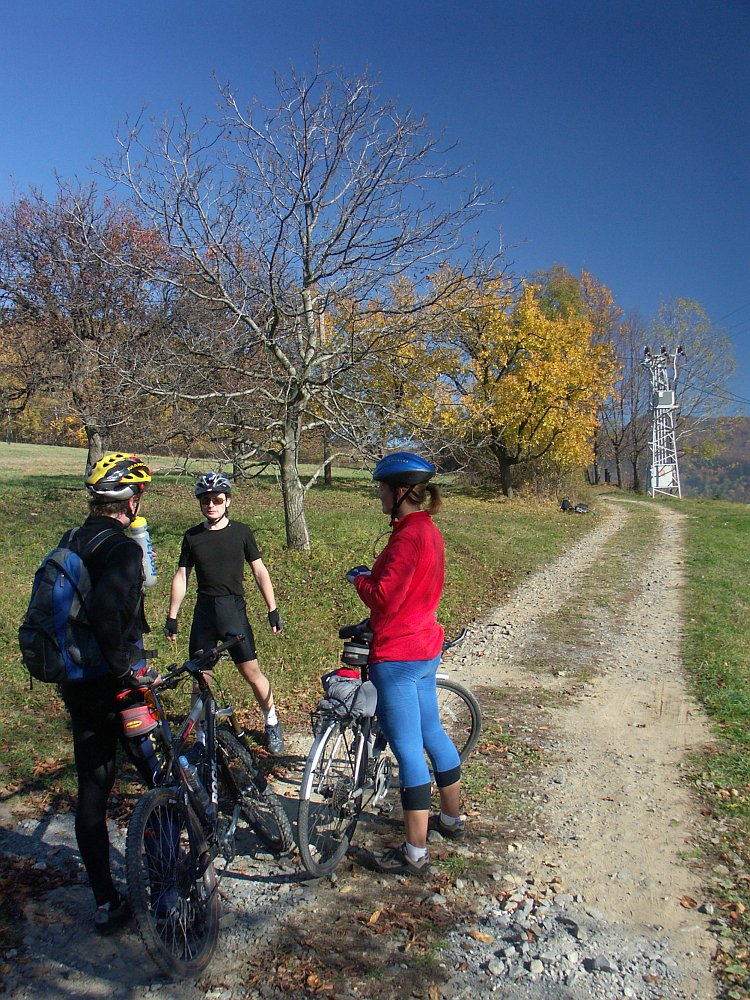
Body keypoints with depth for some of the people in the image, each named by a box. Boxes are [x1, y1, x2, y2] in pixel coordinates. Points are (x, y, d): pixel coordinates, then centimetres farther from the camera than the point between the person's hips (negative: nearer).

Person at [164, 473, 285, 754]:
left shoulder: (241, 532, 0)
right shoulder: (192, 536, 5)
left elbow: (259, 571, 3)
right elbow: (181, 577, 10)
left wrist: (273, 610, 1)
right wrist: (171, 617, 8)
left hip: (234, 609, -2)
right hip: (204, 611, 2)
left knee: (252, 672, -2)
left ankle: (272, 723, 18)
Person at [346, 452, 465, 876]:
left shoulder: (408, 537, -22)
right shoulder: (429, 531, 8)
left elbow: (385, 598, -23)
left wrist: (360, 578, -6)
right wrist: (372, 576, 10)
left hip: (398, 657, -10)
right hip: (426, 649, 10)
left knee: (409, 751, 1)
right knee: (433, 734, 23)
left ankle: (415, 853, 14)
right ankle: (453, 818, 40)